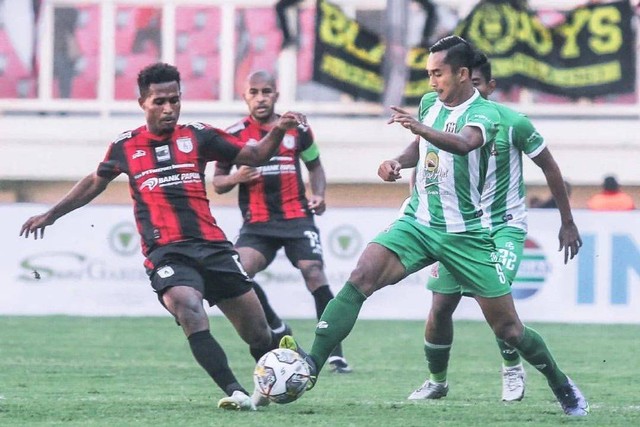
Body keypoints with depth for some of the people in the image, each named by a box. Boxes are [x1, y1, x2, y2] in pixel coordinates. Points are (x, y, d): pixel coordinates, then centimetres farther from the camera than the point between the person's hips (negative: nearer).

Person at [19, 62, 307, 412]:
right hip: (165, 253, -2)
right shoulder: (125, 147, 10)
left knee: (257, 333, 0)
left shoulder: (197, 137, 9)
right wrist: (51, 214, 32)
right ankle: (236, 393, -38)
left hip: (211, 245, 2)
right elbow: (95, 182, 28)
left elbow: (255, 156, 12)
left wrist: (277, 131, -7)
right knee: (189, 310, -32)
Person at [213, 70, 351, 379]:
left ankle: (335, 353, -11)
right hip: (257, 223, 0)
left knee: (314, 273, -17)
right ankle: (277, 329, 2)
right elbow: (217, 184, 10)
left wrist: (318, 194, 3)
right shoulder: (235, 135, 4)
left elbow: (315, 166, 22)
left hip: (297, 217, 0)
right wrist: (236, 177, -13)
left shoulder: (297, 130, 7)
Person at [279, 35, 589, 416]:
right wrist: (399, 162, 4)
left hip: (466, 234, -4)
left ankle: (563, 387, 26)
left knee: (508, 329, 1)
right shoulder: (429, 103, 7)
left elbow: (464, 143, -36)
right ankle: (312, 365, -28)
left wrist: (422, 129, -54)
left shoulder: (484, 113, -12)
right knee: (360, 278, -22)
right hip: (418, 223, 4)